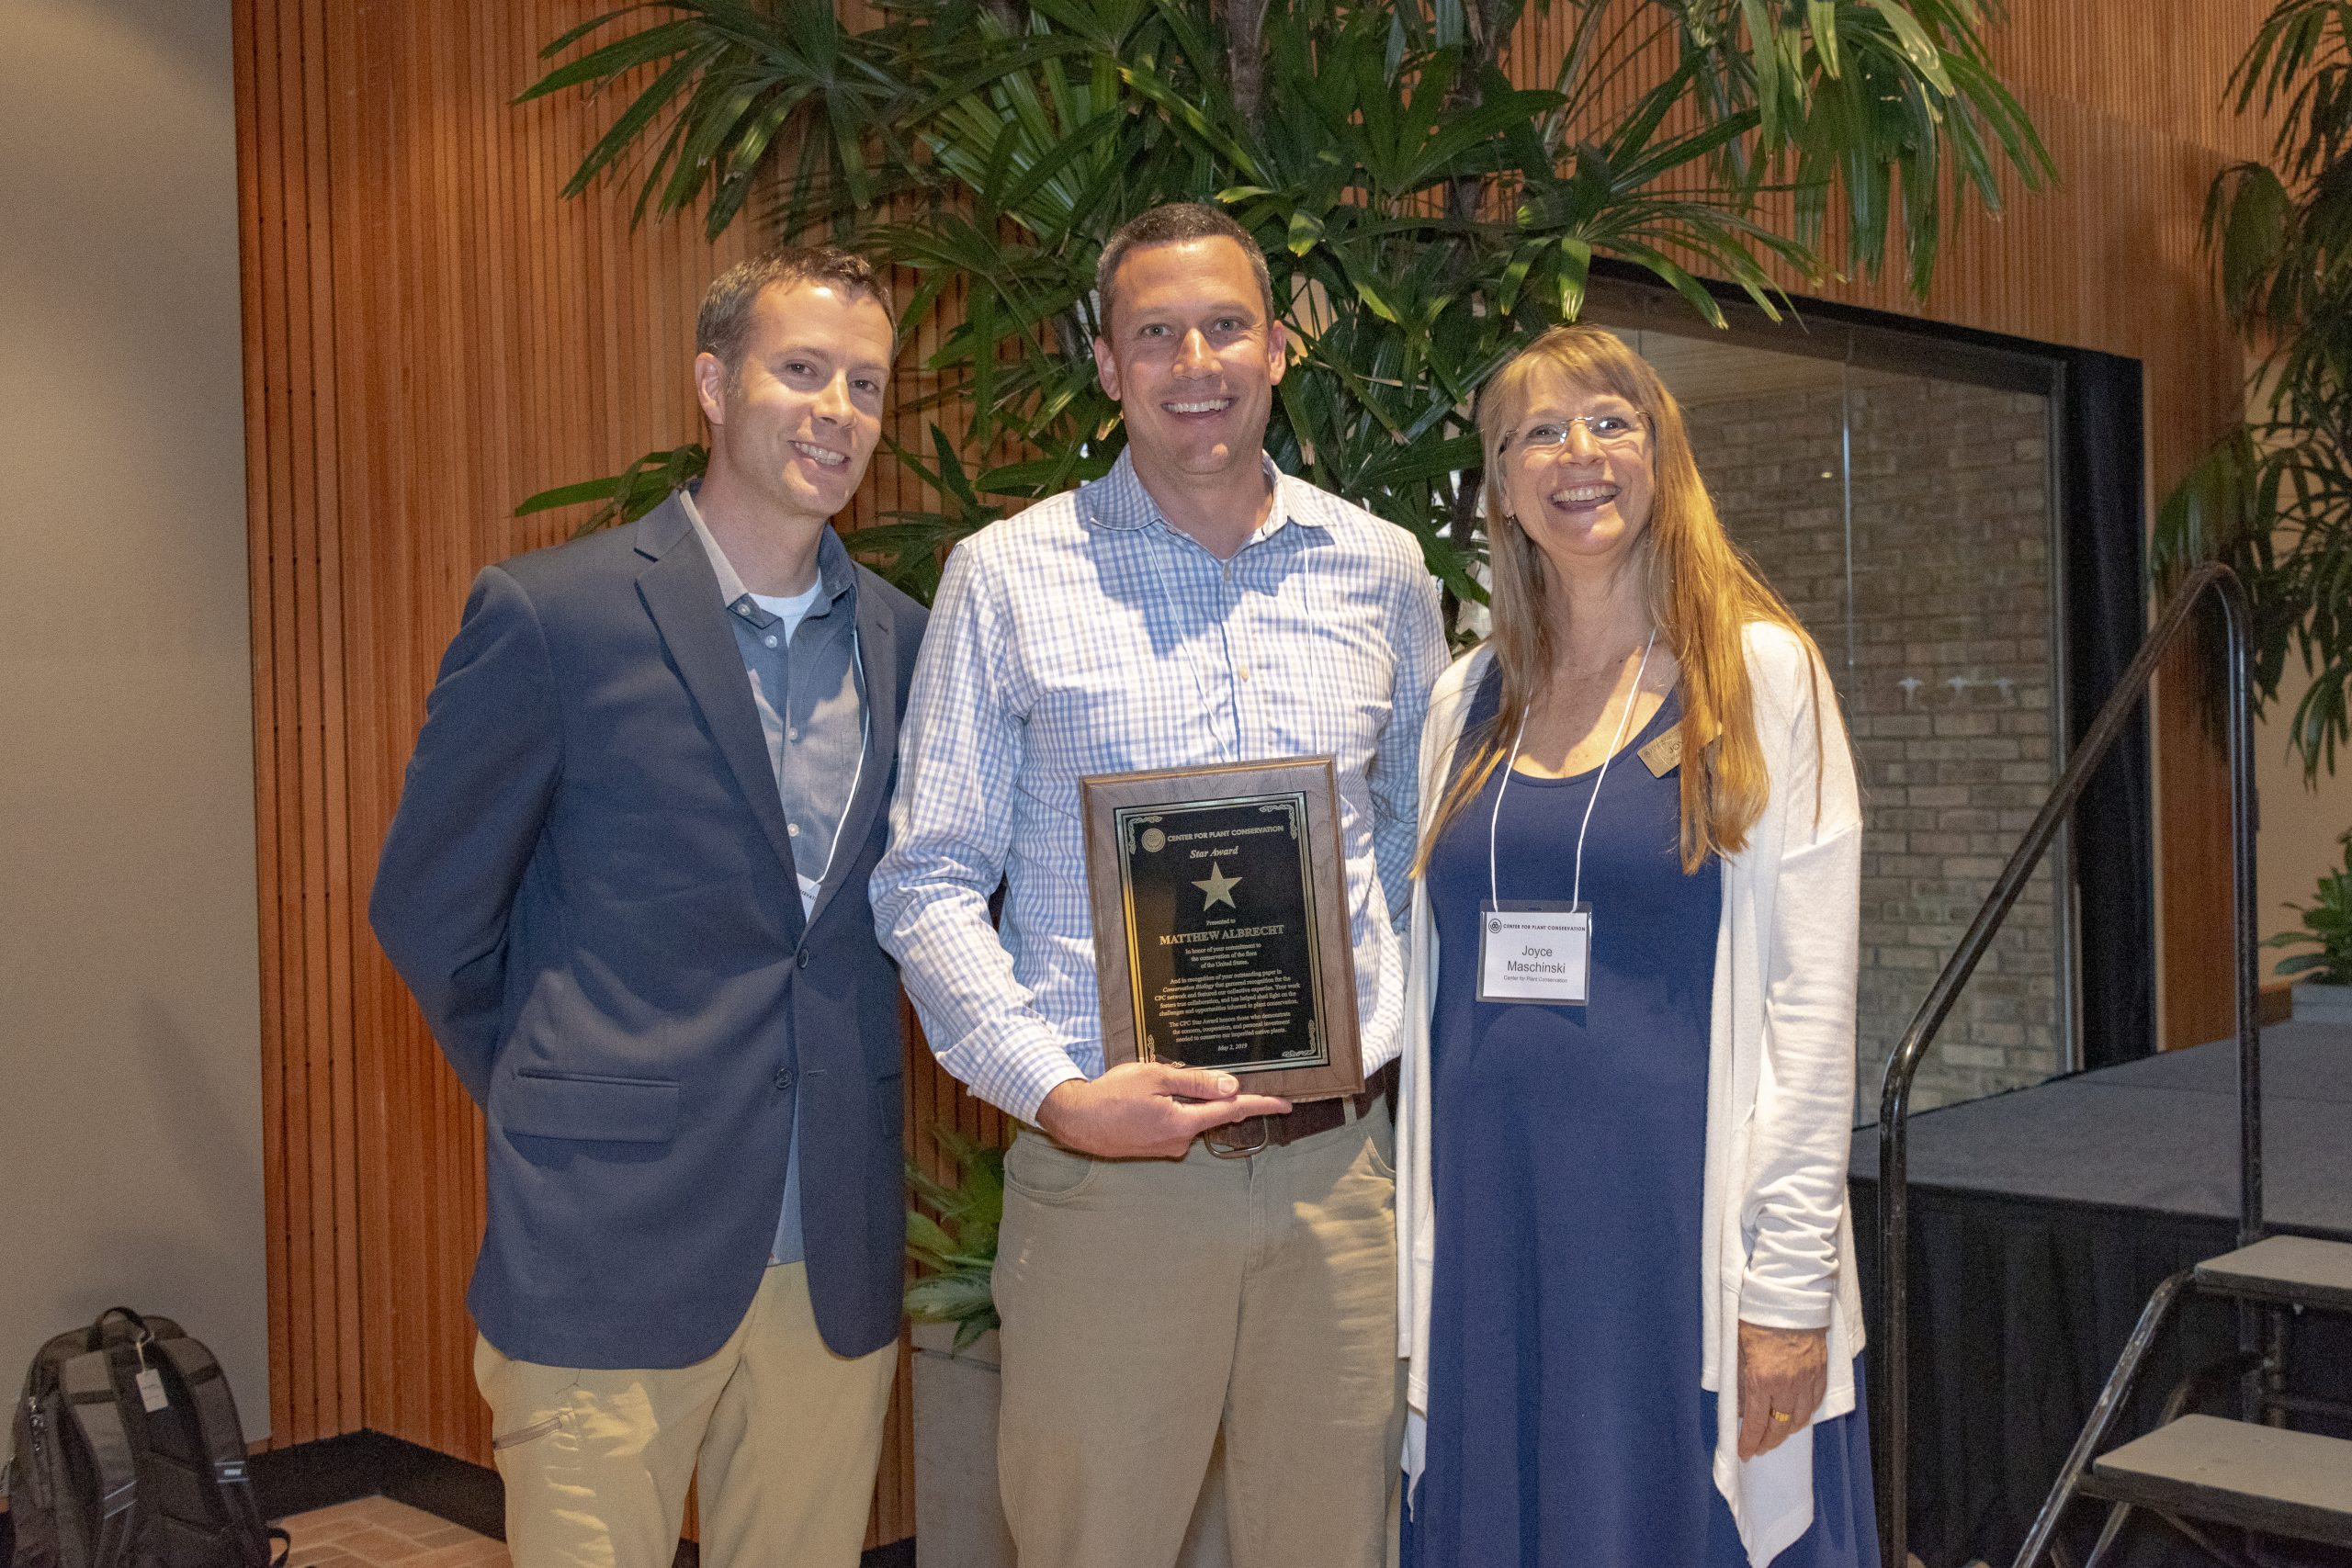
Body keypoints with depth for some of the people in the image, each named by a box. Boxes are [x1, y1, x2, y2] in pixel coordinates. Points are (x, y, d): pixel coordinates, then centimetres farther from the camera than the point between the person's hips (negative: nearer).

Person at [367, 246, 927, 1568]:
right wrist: (559, 1113, 5)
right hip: (612, 1252, -4)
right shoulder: (553, 615, -7)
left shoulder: (903, 641, 8)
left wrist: (839, 1107, 9)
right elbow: (430, 909, 0)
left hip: (840, 1261, 5)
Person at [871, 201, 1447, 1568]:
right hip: (1103, 1163, -2)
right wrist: (1051, 1088, -15)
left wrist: (1392, 1026, 4)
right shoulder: (1007, 576, -1)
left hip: (1338, 1161, 3)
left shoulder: (1381, 570, 8)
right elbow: (927, 883, -2)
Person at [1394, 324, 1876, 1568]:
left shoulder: (1759, 673, -3)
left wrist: (1792, 1280, -12)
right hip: (1490, 1221, 4)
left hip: (1674, 1217, -4)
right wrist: (1410, 1262, 10)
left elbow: (1810, 994, -7)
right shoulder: (1467, 700, 11)